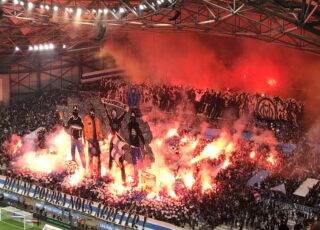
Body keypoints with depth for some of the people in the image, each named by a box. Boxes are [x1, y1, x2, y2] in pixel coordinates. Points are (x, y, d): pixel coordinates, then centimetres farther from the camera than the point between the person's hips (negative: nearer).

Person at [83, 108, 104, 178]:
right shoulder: (86, 119, 0)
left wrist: (101, 137, 5)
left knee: (98, 156, 2)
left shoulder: (97, 120, 13)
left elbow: (99, 130, 15)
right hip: (90, 139, -4)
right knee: (91, 156, 0)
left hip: (96, 139, 4)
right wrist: (87, 138, -13)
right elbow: (85, 129, -5)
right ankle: (91, 173, 4)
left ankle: (99, 173, 7)